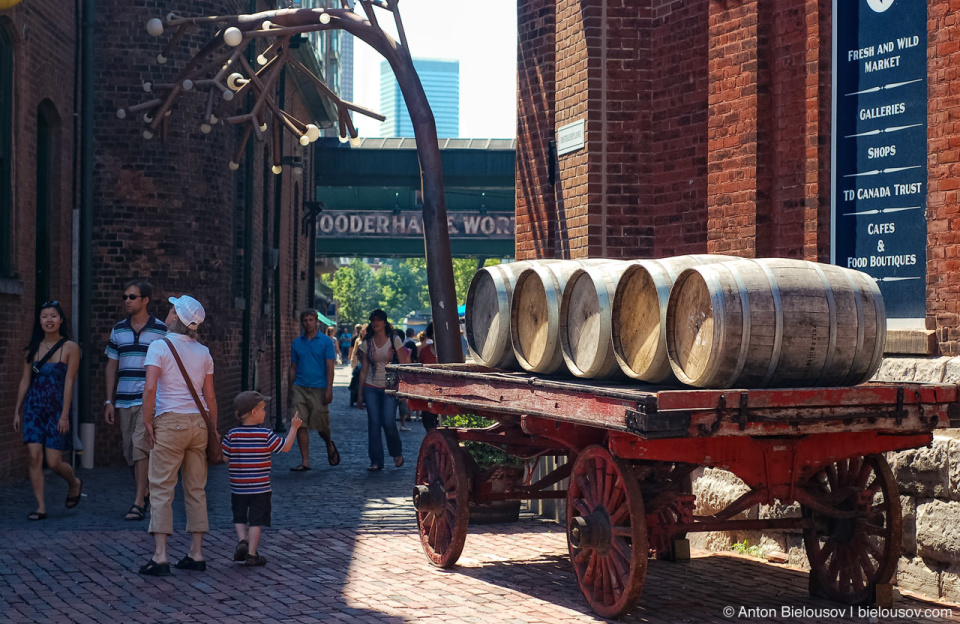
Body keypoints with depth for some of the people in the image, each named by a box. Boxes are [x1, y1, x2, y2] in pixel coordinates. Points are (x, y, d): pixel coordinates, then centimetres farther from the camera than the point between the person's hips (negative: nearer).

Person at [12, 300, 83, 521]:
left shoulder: (70, 348, -4)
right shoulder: (33, 348, 7)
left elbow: (69, 383, -8)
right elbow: (25, 381, 11)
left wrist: (65, 415, -12)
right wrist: (17, 410, 9)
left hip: (57, 409, -3)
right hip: (34, 408, 3)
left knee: (54, 462, -5)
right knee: (34, 457, -7)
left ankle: (75, 483, 27)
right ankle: (41, 507, 0)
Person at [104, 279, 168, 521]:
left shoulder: (160, 330, 0)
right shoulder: (118, 330, 12)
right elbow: (111, 366, 14)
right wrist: (109, 401, 9)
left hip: (149, 399, -5)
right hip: (124, 400, 5)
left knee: (140, 447, -16)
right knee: (129, 453, 7)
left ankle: (139, 503, -15)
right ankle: (145, 492, 26)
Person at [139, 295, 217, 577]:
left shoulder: (159, 346, -6)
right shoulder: (203, 352, 8)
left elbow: (150, 387, -17)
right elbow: (210, 396, 9)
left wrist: (147, 421, -8)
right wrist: (214, 429, 16)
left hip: (170, 422, -5)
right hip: (198, 422, 5)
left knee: (161, 489, -2)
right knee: (196, 490, 9)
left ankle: (160, 558, -6)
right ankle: (196, 554, 12)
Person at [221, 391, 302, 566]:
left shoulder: (232, 434, -3)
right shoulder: (266, 435, -9)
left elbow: (225, 456, 0)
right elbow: (285, 447, -1)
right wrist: (294, 428, 8)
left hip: (238, 488, 2)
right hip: (260, 488, -2)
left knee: (240, 518, 19)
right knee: (256, 521, 5)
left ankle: (242, 540, -4)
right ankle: (252, 554, 4)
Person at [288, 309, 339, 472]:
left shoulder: (325, 341, 1)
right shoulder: (296, 343, 11)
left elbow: (329, 367, -4)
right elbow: (293, 368, 15)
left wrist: (329, 390, -13)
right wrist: (290, 391, 12)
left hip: (319, 389, -3)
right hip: (299, 388, 3)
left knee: (322, 426, 3)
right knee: (300, 426, -4)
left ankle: (329, 445, 36)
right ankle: (305, 462, 0)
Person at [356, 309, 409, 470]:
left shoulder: (395, 341, 1)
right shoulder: (367, 344, 7)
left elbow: (403, 365, 2)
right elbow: (363, 370, 10)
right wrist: (360, 394, 8)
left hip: (390, 387, -2)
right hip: (371, 388, 2)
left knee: (388, 422, -12)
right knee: (373, 424, -4)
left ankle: (397, 453, 15)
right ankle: (376, 461, 3)